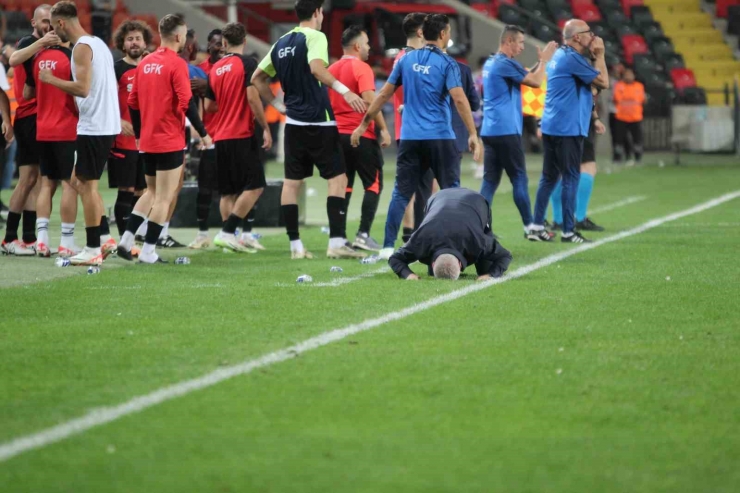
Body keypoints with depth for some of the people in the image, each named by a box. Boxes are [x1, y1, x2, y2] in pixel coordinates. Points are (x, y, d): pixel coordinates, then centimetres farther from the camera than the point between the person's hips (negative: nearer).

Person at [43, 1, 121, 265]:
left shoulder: (82, 47, -14)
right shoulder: (98, 43, 16)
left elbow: (83, 88, -23)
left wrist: (51, 79, -12)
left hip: (93, 127, -10)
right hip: (107, 123, 10)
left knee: (87, 184, -3)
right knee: (82, 182, 17)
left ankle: (93, 250, 0)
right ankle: (105, 238, 16)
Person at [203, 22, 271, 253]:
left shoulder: (216, 68, 11)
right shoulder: (247, 63, -7)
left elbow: (209, 105, 16)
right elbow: (252, 97, -17)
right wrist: (265, 127, -11)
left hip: (221, 137, 6)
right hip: (242, 136, -6)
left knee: (228, 191, 10)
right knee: (254, 186, -4)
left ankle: (228, 236, 5)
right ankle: (228, 232, -14)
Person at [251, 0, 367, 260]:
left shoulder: (281, 43, 12)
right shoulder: (314, 37, -9)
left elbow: (257, 78, 17)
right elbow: (317, 68, -27)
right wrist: (345, 91, -28)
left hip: (293, 122, 7)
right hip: (318, 121, -7)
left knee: (291, 182, 7)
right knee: (338, 178, -3)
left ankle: (295, 245, 8)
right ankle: (337, 241, -10)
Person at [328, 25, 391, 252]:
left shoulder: (332, 69, 11)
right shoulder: (362, 69, -10)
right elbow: (369, 100, -19)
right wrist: (384, 129, -16)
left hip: (338, 135, 7)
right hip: (362, 136, -6)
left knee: (343, 186, 11)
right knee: (374, 184, 2)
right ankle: (363, 234, -7)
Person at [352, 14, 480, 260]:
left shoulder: (406, 60, 9)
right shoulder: (447, 63, -5)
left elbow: (384, 94, 11)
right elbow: (459, 99, -14)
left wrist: (364, 124, 19)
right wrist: (473, 134, -12)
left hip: (410, 137, 4)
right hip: (440, 137, -4)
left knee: (401, 193, 6)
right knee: (451, 191, 5)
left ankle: (388, 246, 0)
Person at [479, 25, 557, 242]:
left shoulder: (491, 63, 16)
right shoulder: (506, 63, -13)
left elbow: (526, 76, 26)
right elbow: (535, 81, -12)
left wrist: (541, 61, 17)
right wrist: (544, 60, 2)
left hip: (490, 130, 9)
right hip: (506, 131, -9)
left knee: (490, 180, 7)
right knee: (520, 179, -2)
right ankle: (530, 228, 3)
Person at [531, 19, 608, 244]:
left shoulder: (559, 55, 16)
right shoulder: (572, 59, -15)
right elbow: (603, 82, -10)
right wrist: (600, 54, -3)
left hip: (552, 127, 10)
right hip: (568, 129, -10)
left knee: (549, 177, 13)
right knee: (570, 179, -4)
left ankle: (537, 225, 14)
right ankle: (568, 231, -3)